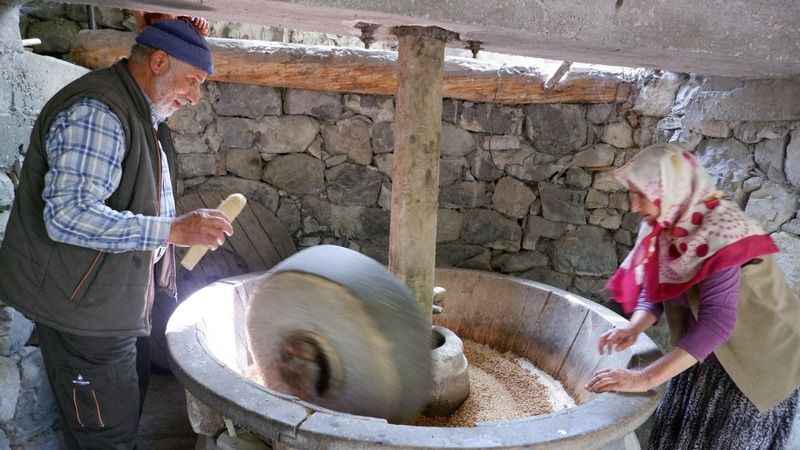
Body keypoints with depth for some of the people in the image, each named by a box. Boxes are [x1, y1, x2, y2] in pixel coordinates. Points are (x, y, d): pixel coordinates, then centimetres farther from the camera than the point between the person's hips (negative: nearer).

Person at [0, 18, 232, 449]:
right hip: (82, 307, -10)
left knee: (132, 401, 21)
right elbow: (67, 215, -30)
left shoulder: (139, 113, 12)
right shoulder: (95, 113, -23)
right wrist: (173, 230, -31)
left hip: (117, 299, 10)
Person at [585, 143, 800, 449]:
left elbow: (717, 322, -40)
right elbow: (653, 291, -2)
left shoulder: (718, 231, -31)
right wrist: (634, 328, -25)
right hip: (705, 350, 7)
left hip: (756, 357, -7)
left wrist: (646, 378, -45)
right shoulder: (665, 226, -8)